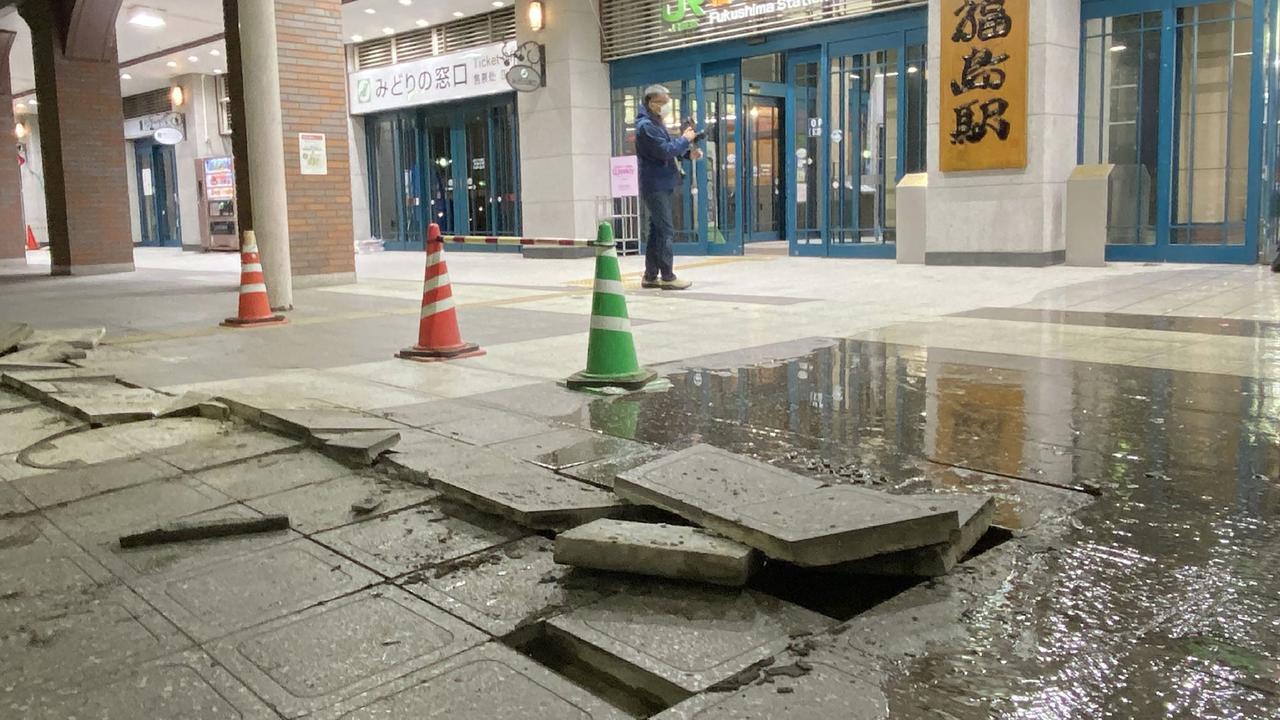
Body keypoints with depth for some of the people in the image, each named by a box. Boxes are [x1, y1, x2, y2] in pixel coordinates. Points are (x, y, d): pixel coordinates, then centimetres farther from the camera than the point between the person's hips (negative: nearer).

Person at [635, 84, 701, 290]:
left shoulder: (656, 123, 18)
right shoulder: (646, 125, -14)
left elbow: (669, 146, 19)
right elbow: (665, 150, -22)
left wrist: (689, 153, 1)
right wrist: (685, 139, -8)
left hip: (662, 186, 10)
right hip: (655, 186, -10)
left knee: (657, 230, 12)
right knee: (666, 231, -9)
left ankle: (651, 276, 16)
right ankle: (667, 277, -6)